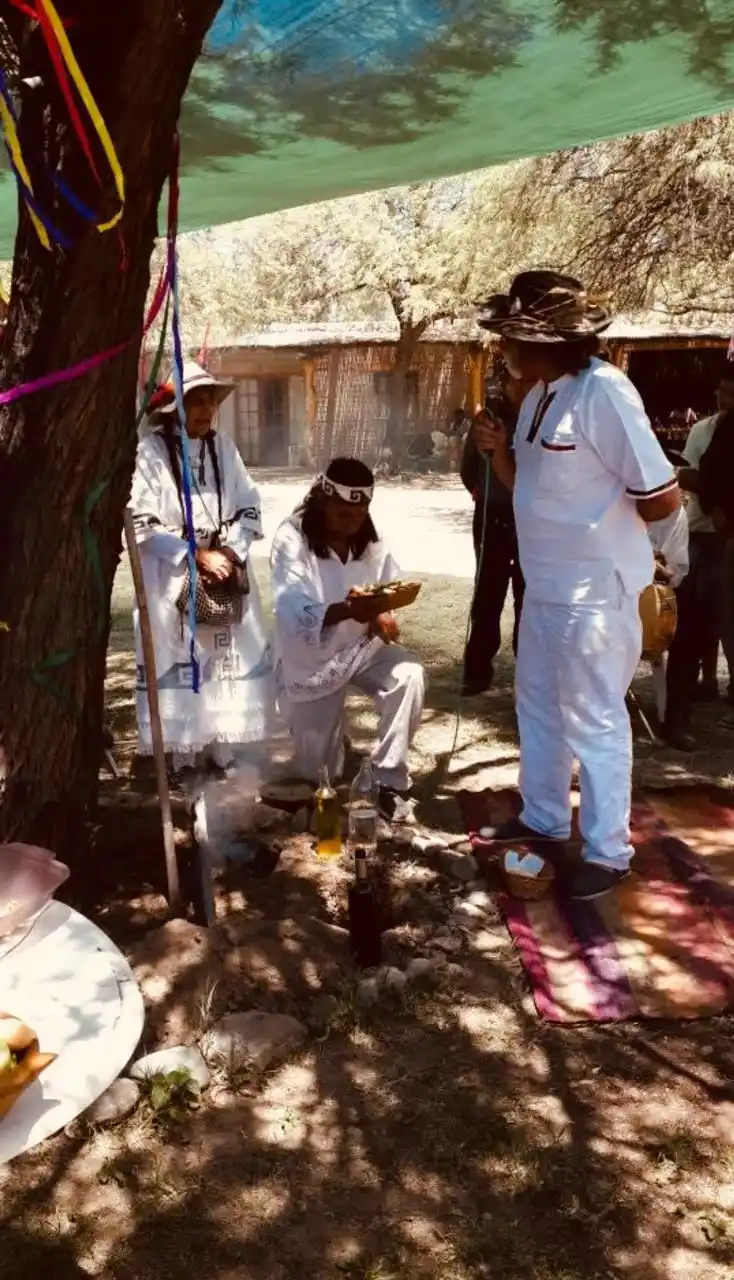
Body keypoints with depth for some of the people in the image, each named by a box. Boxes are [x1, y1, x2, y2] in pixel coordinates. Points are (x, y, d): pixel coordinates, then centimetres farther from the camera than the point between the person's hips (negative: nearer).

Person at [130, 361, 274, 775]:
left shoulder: (224, 447, 6)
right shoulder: (150, 452, -9)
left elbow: (251, 508, 7)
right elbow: (141, 525, -13)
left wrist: (229, 552, -9)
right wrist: (197, 556, -16)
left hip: (227, 575, 5)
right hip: (173, 581, -4)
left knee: (232, 661, 7)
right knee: (179, 668, -1)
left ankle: (223, 753, 23)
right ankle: (183, 760, 12)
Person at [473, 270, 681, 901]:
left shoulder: (603, 392, -20)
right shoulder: (540, 396, 7)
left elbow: (663, 498, -21)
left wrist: (599, 521, -3)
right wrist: (499, 447, -4)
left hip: (594, 591, -9)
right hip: (545, 585, 10)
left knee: (592, 720, 2)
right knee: (538, 706, 21)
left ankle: (609, 852, 19)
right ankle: (544, 819, 39)